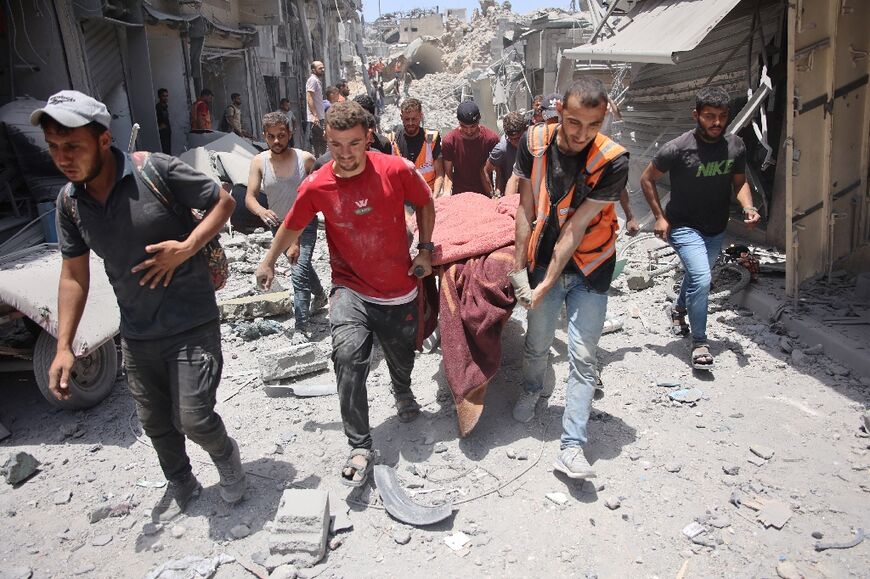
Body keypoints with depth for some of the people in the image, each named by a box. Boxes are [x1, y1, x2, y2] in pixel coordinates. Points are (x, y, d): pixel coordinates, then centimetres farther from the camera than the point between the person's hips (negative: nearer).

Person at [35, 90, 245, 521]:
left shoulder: (155, 170, -16)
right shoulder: (69, 202, 0)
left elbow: (224, 202, -7)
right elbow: (74, 275, 8)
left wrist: (186, 248, -22)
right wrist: (63, 346, 5)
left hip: (192, 325, -5)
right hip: (137, 335, 6)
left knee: (193, 418, -7)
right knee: (156, 424, 17)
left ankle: (225, 454, 28)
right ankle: (180, 484, 45)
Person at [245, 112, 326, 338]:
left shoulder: (306, 159, -15)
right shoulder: (259, 162, -10)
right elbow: (249, 197, -15)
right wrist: (261, 211, -35)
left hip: (305, 224, -4)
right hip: (279, 226, 4)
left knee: (299, 273, -16)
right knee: (302, 266, 24)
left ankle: (301, 328, -10)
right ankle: (320, 295, 52)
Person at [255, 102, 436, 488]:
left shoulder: (397, 170, -14)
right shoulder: (316, 186, -12)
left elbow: (425, 203, 6)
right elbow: (292, 226, 7)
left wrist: (426, 249, 0)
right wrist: (268, 261, 18)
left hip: (399, 290, 1)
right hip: (351, 287, -1)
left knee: (401, 359, 20)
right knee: (348, 355, -26)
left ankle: (403, 392, 58)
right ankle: (360, 447, -13)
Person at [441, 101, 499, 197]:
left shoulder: (491, 139, -10)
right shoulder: (449, 140, -9)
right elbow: (448, 173, -4)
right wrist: (447, 193, -19)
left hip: (484, 193, 0)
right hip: (458, 194, 0)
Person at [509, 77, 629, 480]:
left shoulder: (612, 161, -21)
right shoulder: (535, 142, -12)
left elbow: (576, 227, -22)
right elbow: (526, 207, -6)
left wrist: (547, 284, -20)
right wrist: (519, 265, -7)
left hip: (589, 267, -2)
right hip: (543, 261, 2)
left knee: (582, 358, -3)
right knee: (537, 344, 16)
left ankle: (571, 447, 4)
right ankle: (532, 390, 47)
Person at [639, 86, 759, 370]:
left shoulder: (735, 146, -8)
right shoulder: (677, 148, -21)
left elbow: (739, 182, 6)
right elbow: (647, 179, -9)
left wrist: (748, 207, -14)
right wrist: (660, 217, -12)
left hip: (717, 229, 6)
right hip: (684, 227, -6)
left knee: (697, 275, 25)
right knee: (701, 279, -21)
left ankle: (679, 309, 56)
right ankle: (699, 343, -5)